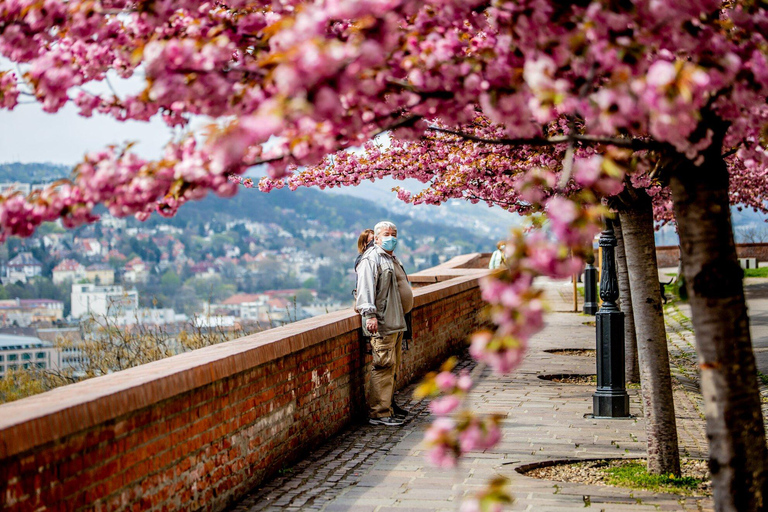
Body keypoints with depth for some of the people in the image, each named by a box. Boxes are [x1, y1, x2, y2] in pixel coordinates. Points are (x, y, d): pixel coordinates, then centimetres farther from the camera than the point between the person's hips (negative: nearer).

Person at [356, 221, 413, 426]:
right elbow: (365, 287, -19)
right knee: (384, 365, -13)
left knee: (393, 365, 14)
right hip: (381, 324, -10)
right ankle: (379, 413, -12)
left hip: (396, 322, 10)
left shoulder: (393, 259, 23)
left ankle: (388, 403, 24)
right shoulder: (371, 259, -8)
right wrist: (370, 314, -29)